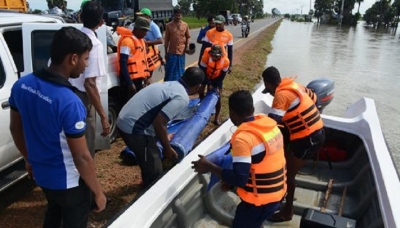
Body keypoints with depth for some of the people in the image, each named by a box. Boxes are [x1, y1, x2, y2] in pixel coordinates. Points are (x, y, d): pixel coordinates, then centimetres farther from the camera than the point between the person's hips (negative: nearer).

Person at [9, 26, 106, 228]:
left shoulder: (21, 85, -9)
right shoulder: (69, 102, -33)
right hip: (69, 181, -6)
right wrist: (98, 193, -12)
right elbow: (82, 158, -26)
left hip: (41, 173, 7)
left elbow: (15, 128, 5)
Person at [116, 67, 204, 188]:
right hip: (134, 128, -10)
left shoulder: (169, 84, 14)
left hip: (124, 121, 10)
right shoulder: (182, 98, -13)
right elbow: (159, 123, -20)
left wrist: (164, 138, 35)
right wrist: (167, 149, -5)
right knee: (154, 172, 3)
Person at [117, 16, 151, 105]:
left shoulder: (141, 40, 14)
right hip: (130, 79, -9)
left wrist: (147, 76, 15)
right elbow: (123, 63, -19)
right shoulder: (127, 40, -15)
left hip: (139, 78, 9)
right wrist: (129, 82, -22)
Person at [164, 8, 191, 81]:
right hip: (171, 52, -2)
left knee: (180, 72, 10)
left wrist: (187, 46, -6)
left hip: (181, 52, 2)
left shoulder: (185, 25, 4)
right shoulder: (169, 25, -1)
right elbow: (166, 40, 2)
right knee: (170, 71, 2)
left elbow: (188, 37, 12)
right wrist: (166, 52, 0)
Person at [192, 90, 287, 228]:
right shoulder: (270, 123, 0)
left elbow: (239, 179, -26)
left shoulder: (242, 138, -25)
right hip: (277, 193, 8)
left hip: (260, 200, -8)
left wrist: (209, 167, -15)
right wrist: (232, 179, 10)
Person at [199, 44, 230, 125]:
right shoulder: (206, 56, -33)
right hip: (206, 75, 0)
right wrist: (208, 84, -25)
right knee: (201, 91, -9)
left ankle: (216, 118, 6)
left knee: (218, 97, -4)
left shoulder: (225, 61, -30)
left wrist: (217, 86, -18)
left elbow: (223, 74, -15)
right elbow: (202, 70, -23)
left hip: (217, 77, 0)